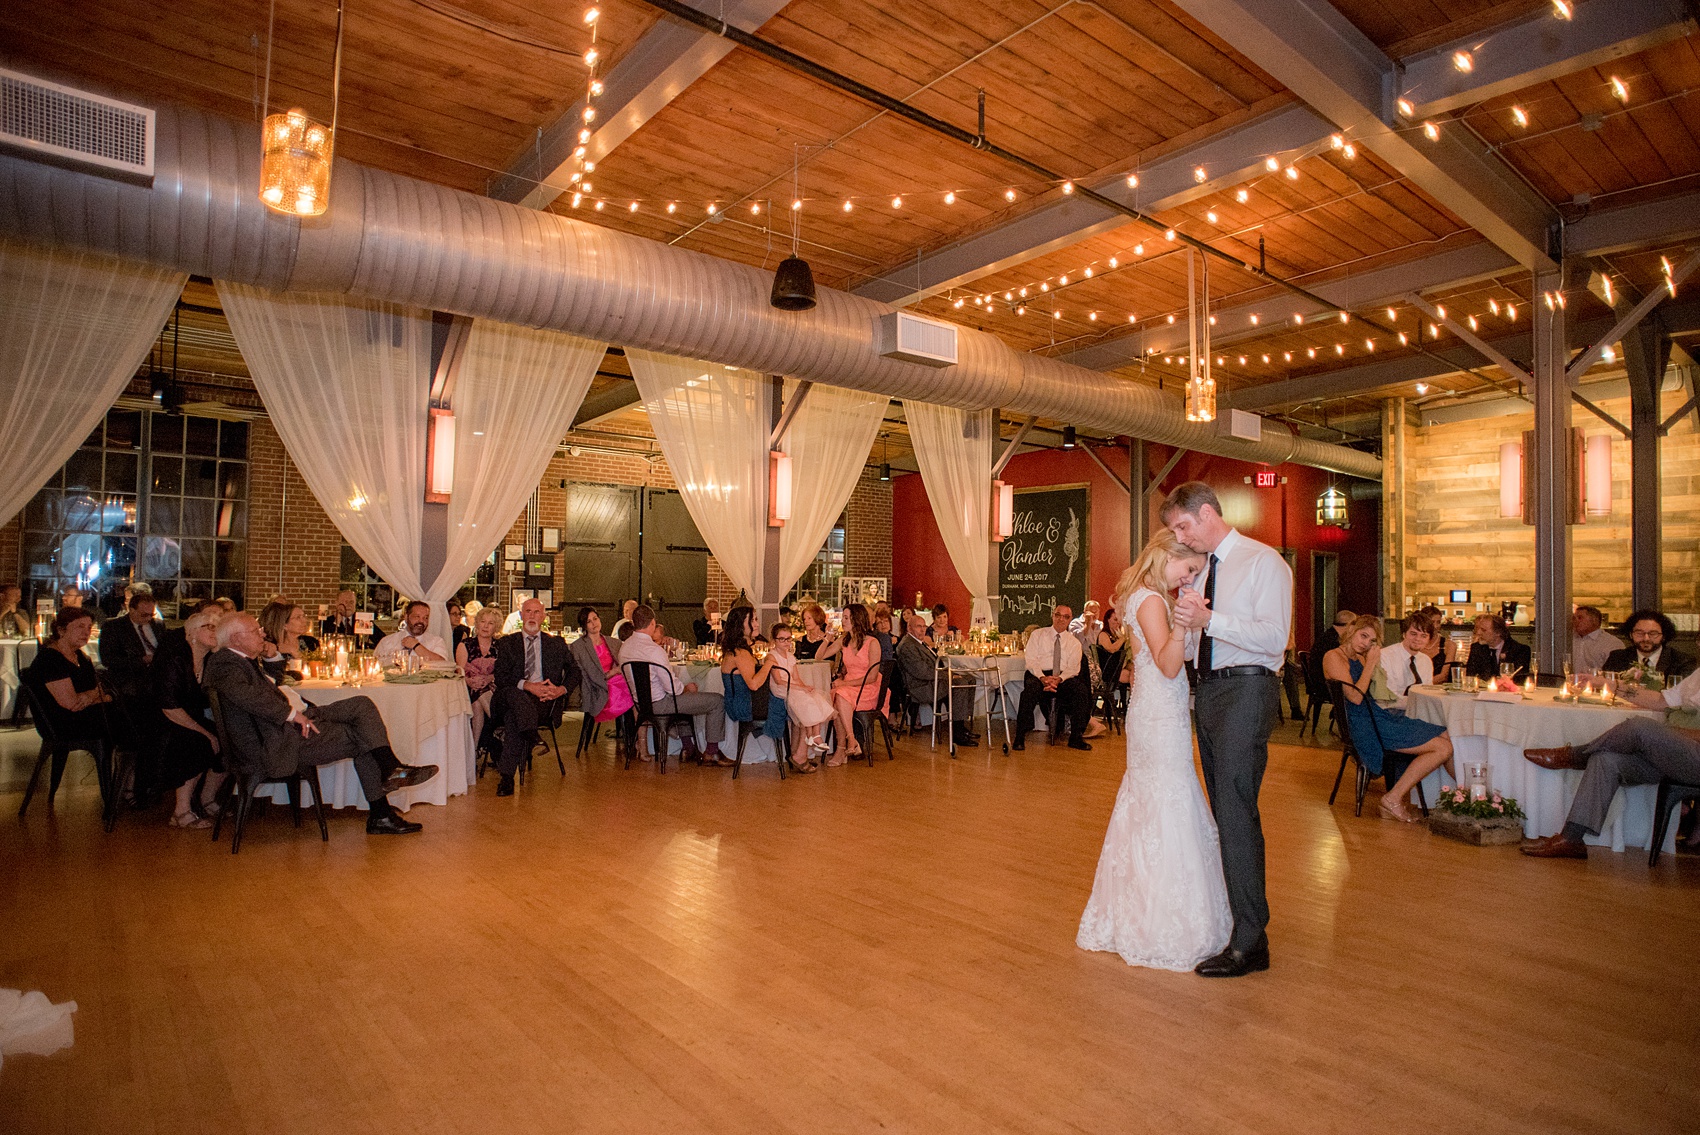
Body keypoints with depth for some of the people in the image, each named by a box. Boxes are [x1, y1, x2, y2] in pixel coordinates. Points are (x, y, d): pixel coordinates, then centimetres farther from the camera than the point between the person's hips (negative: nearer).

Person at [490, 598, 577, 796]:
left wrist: (562, 689, -7)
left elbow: (574, 671, 15)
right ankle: (533, 740, -54)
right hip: (513, 695, 1)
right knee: (517, 696, -38)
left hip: (544, 698, -1)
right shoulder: (506, 643, 17)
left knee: (514, 717, -33)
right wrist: (527, 686, -15)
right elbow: (500, 677, 3)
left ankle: (507, 776, -36)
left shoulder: (557, 643, 21)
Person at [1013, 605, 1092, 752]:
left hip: (1064, 678, 2)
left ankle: (1076, 737, -19)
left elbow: (1073, 667, 3)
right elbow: (1031, 661, 0)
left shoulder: (1074, 643, 16)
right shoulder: (1037, 635, 12)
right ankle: (1020, 737, -30)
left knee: (1082, 690, -29)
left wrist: (1059, 679, -19)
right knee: (1030, 689, -36)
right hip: (1039, 675, -2)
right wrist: (1043, 678, -20)